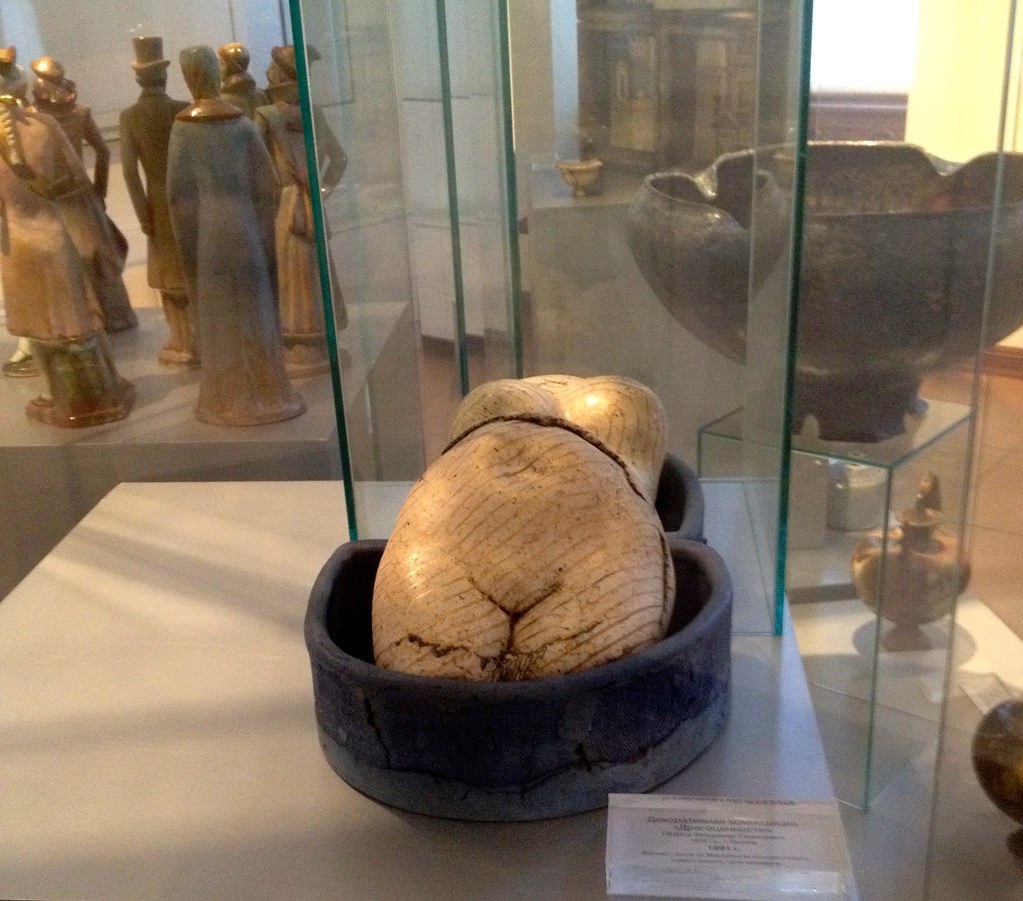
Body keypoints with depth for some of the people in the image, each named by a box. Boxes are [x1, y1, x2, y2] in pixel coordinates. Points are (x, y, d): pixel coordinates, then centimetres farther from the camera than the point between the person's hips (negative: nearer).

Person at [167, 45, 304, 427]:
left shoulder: (183, 129, -7)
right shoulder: (242, 124, -3)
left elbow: (177, 193, -7)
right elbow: (267, 184, -3)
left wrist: (187, 245, 2)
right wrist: (265, 232, 7)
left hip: (206, 232, -1)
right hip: (245, 226, 1)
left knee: (218, 317, 7)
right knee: (253, 310, 9)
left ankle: (229, 397, 14)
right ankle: (263, 393, 15)